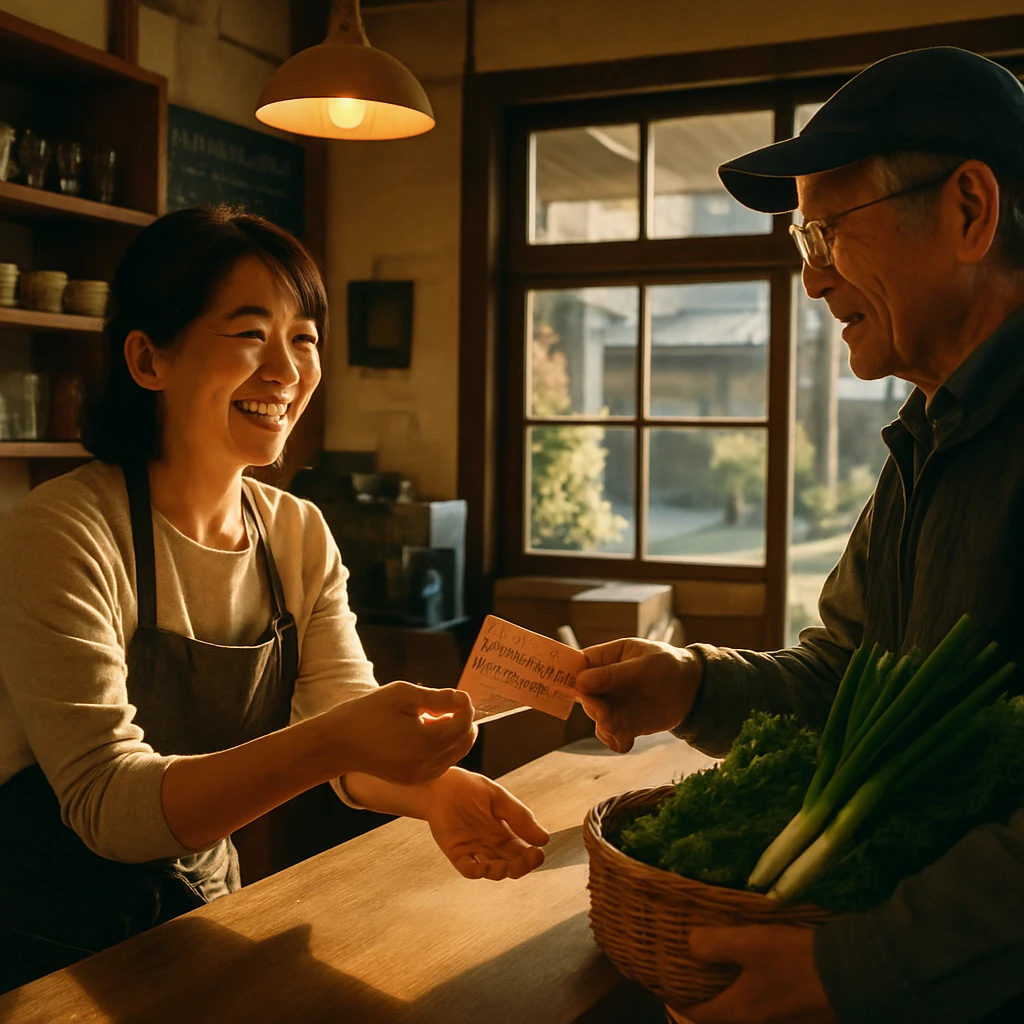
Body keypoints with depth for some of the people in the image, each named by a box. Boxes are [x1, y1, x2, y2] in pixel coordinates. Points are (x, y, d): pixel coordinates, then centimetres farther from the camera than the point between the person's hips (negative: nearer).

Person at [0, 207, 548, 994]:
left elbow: (347, 712, -7)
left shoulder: (301, 537, -1)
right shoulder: (64, 537, -21)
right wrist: (329, 743, -39)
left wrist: (430, 786, -29)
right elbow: (106, 802, -26)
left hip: (209, 908, 5)